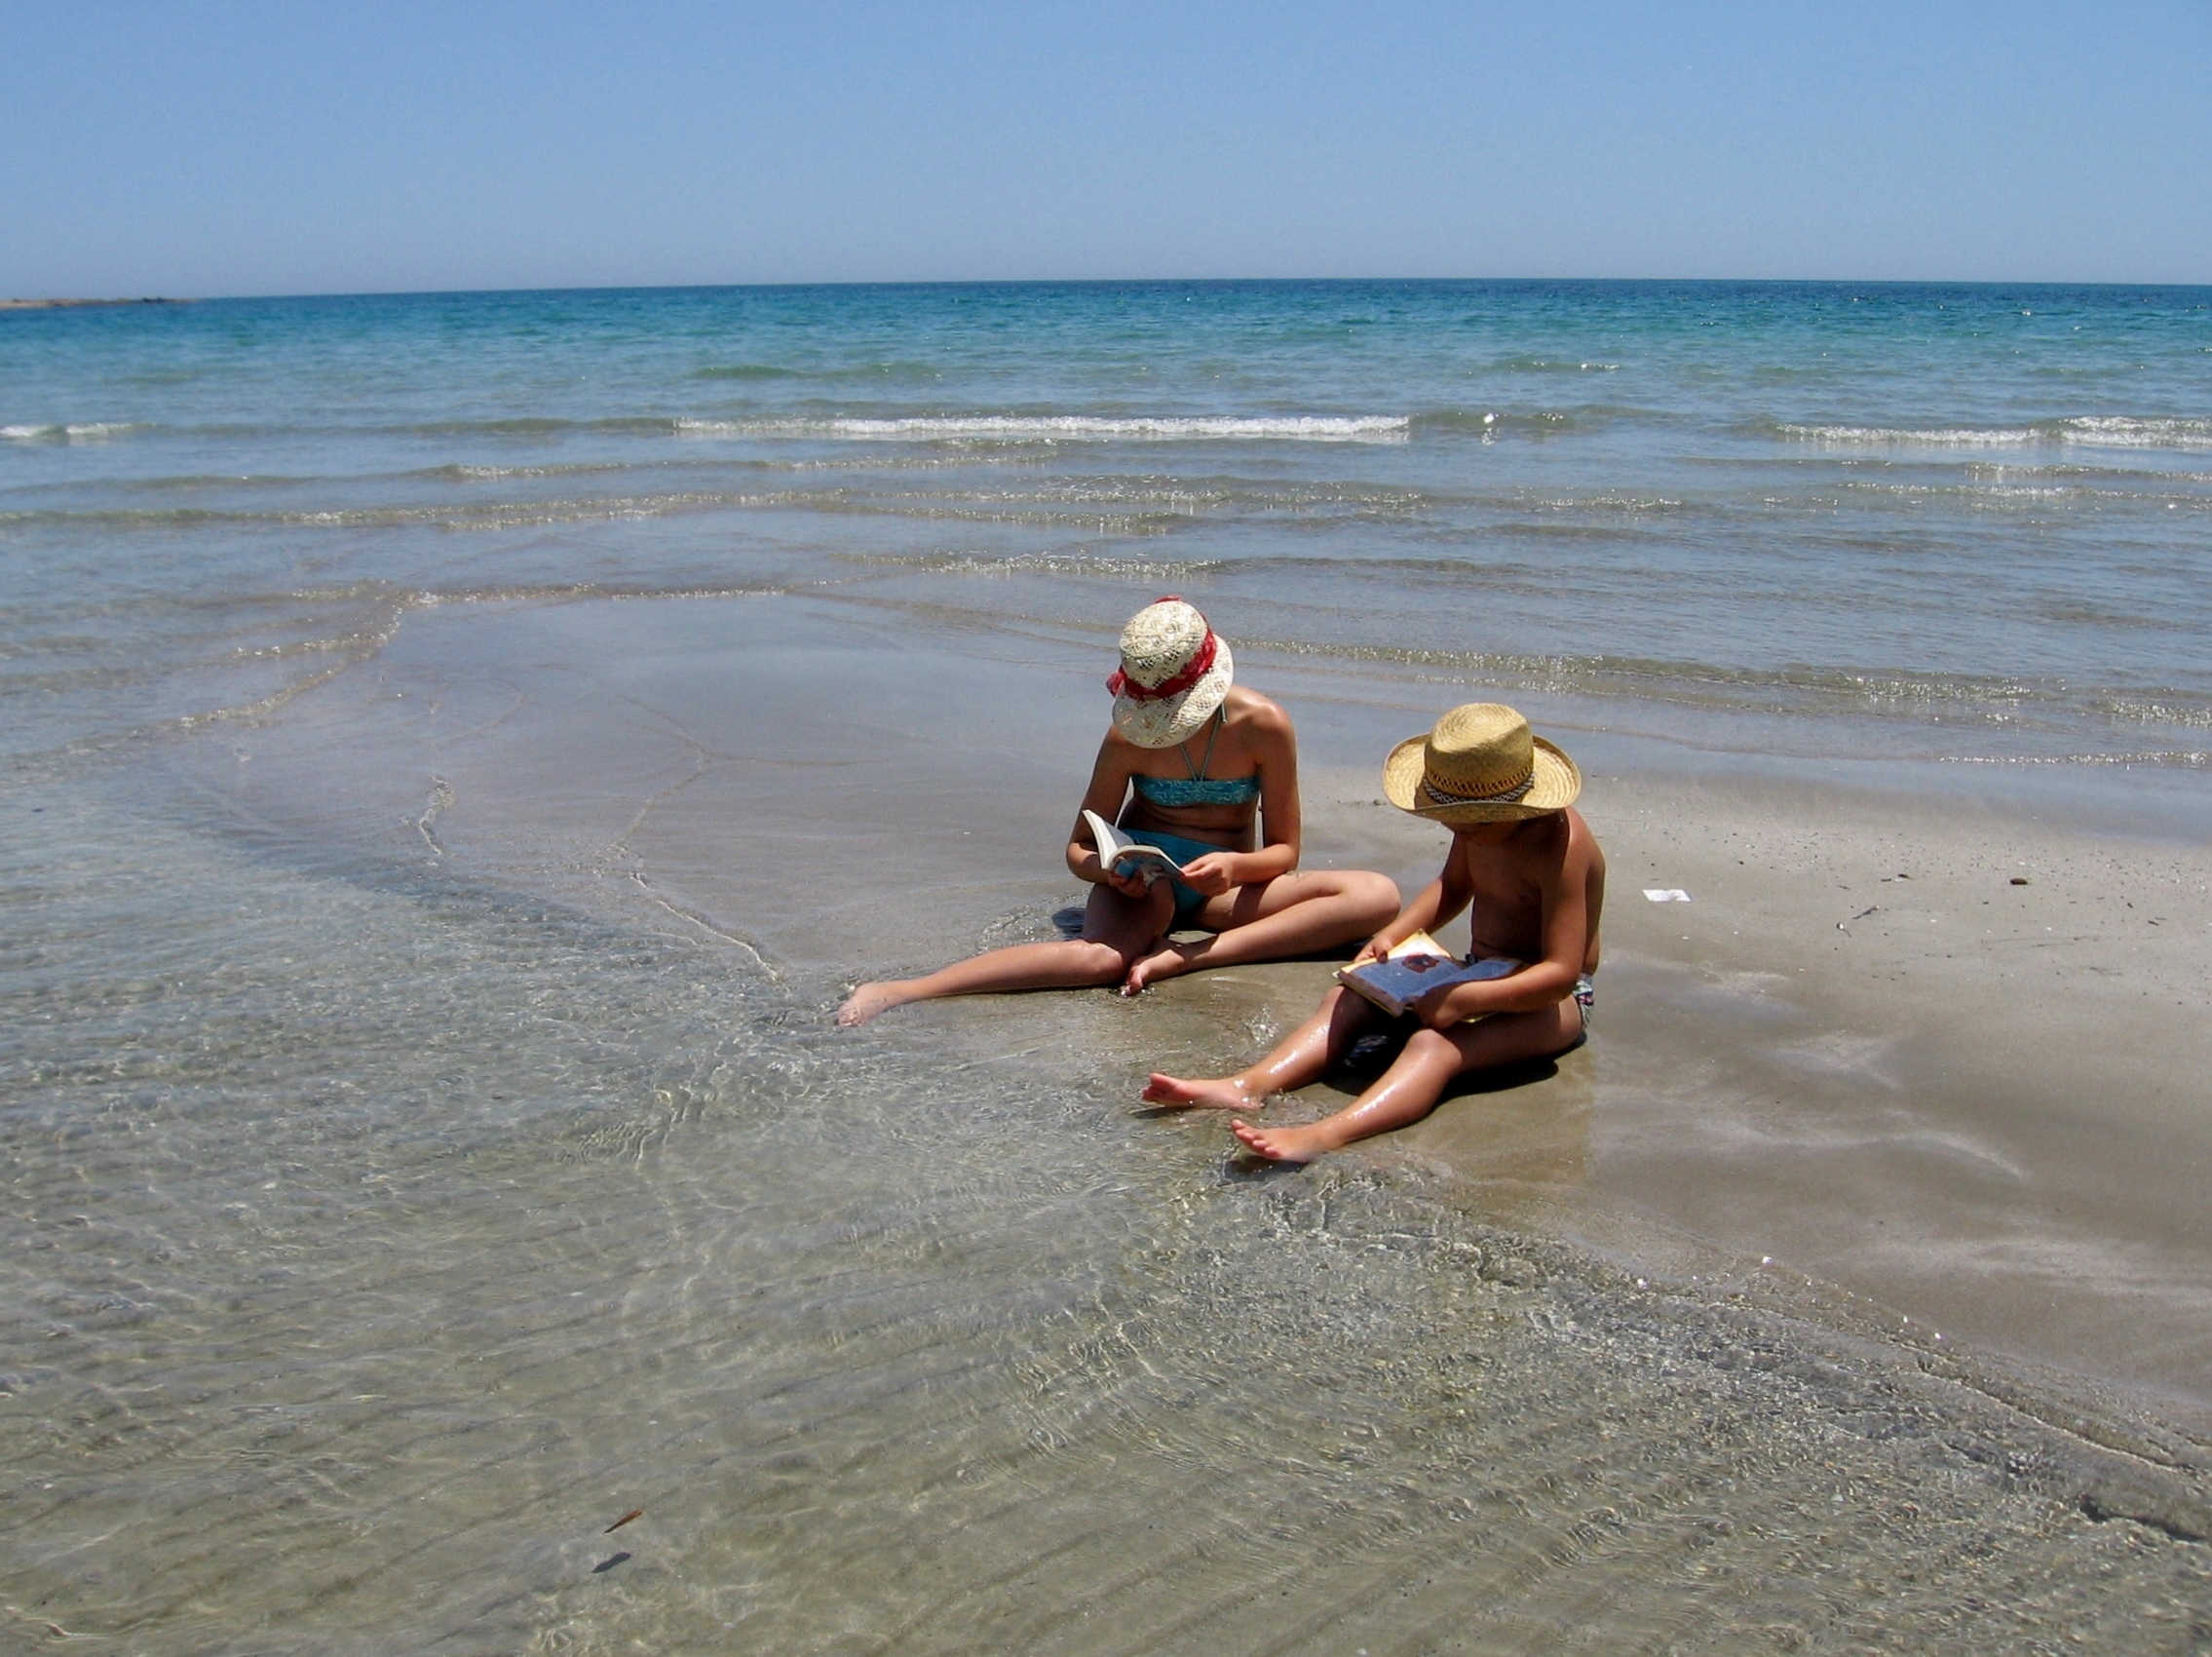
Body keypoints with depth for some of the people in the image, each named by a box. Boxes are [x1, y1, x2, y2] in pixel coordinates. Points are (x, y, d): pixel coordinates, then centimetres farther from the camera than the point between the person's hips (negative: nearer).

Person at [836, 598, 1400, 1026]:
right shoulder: (1128, 737, -9)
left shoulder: (1264, 725, -11)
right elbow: (1079, 846, 0)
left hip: (1221, 884, 2)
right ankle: (899, 992, -44)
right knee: (1105, 957, -40)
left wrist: (1235, 865, -27)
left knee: (1378, 894, -24)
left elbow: (1284, 851, -5)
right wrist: (1104, 868, -24)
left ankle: (1183, 957, -34)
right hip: (1141, 876, -2)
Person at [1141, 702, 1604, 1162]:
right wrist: (1393, 935, 2)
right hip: (1479, 971, 9)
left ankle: (1324, 1136, -60)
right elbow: (1453, 887, 20)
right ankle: (1250, 1086, -31)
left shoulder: (1558, 845, -25)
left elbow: (1561, 973, -30)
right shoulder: (1479, 816, 0)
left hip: (1551, 1002, -9)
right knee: (1347, 999, -9)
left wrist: (1465, 1000, -37)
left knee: (1436, 1043, -36)